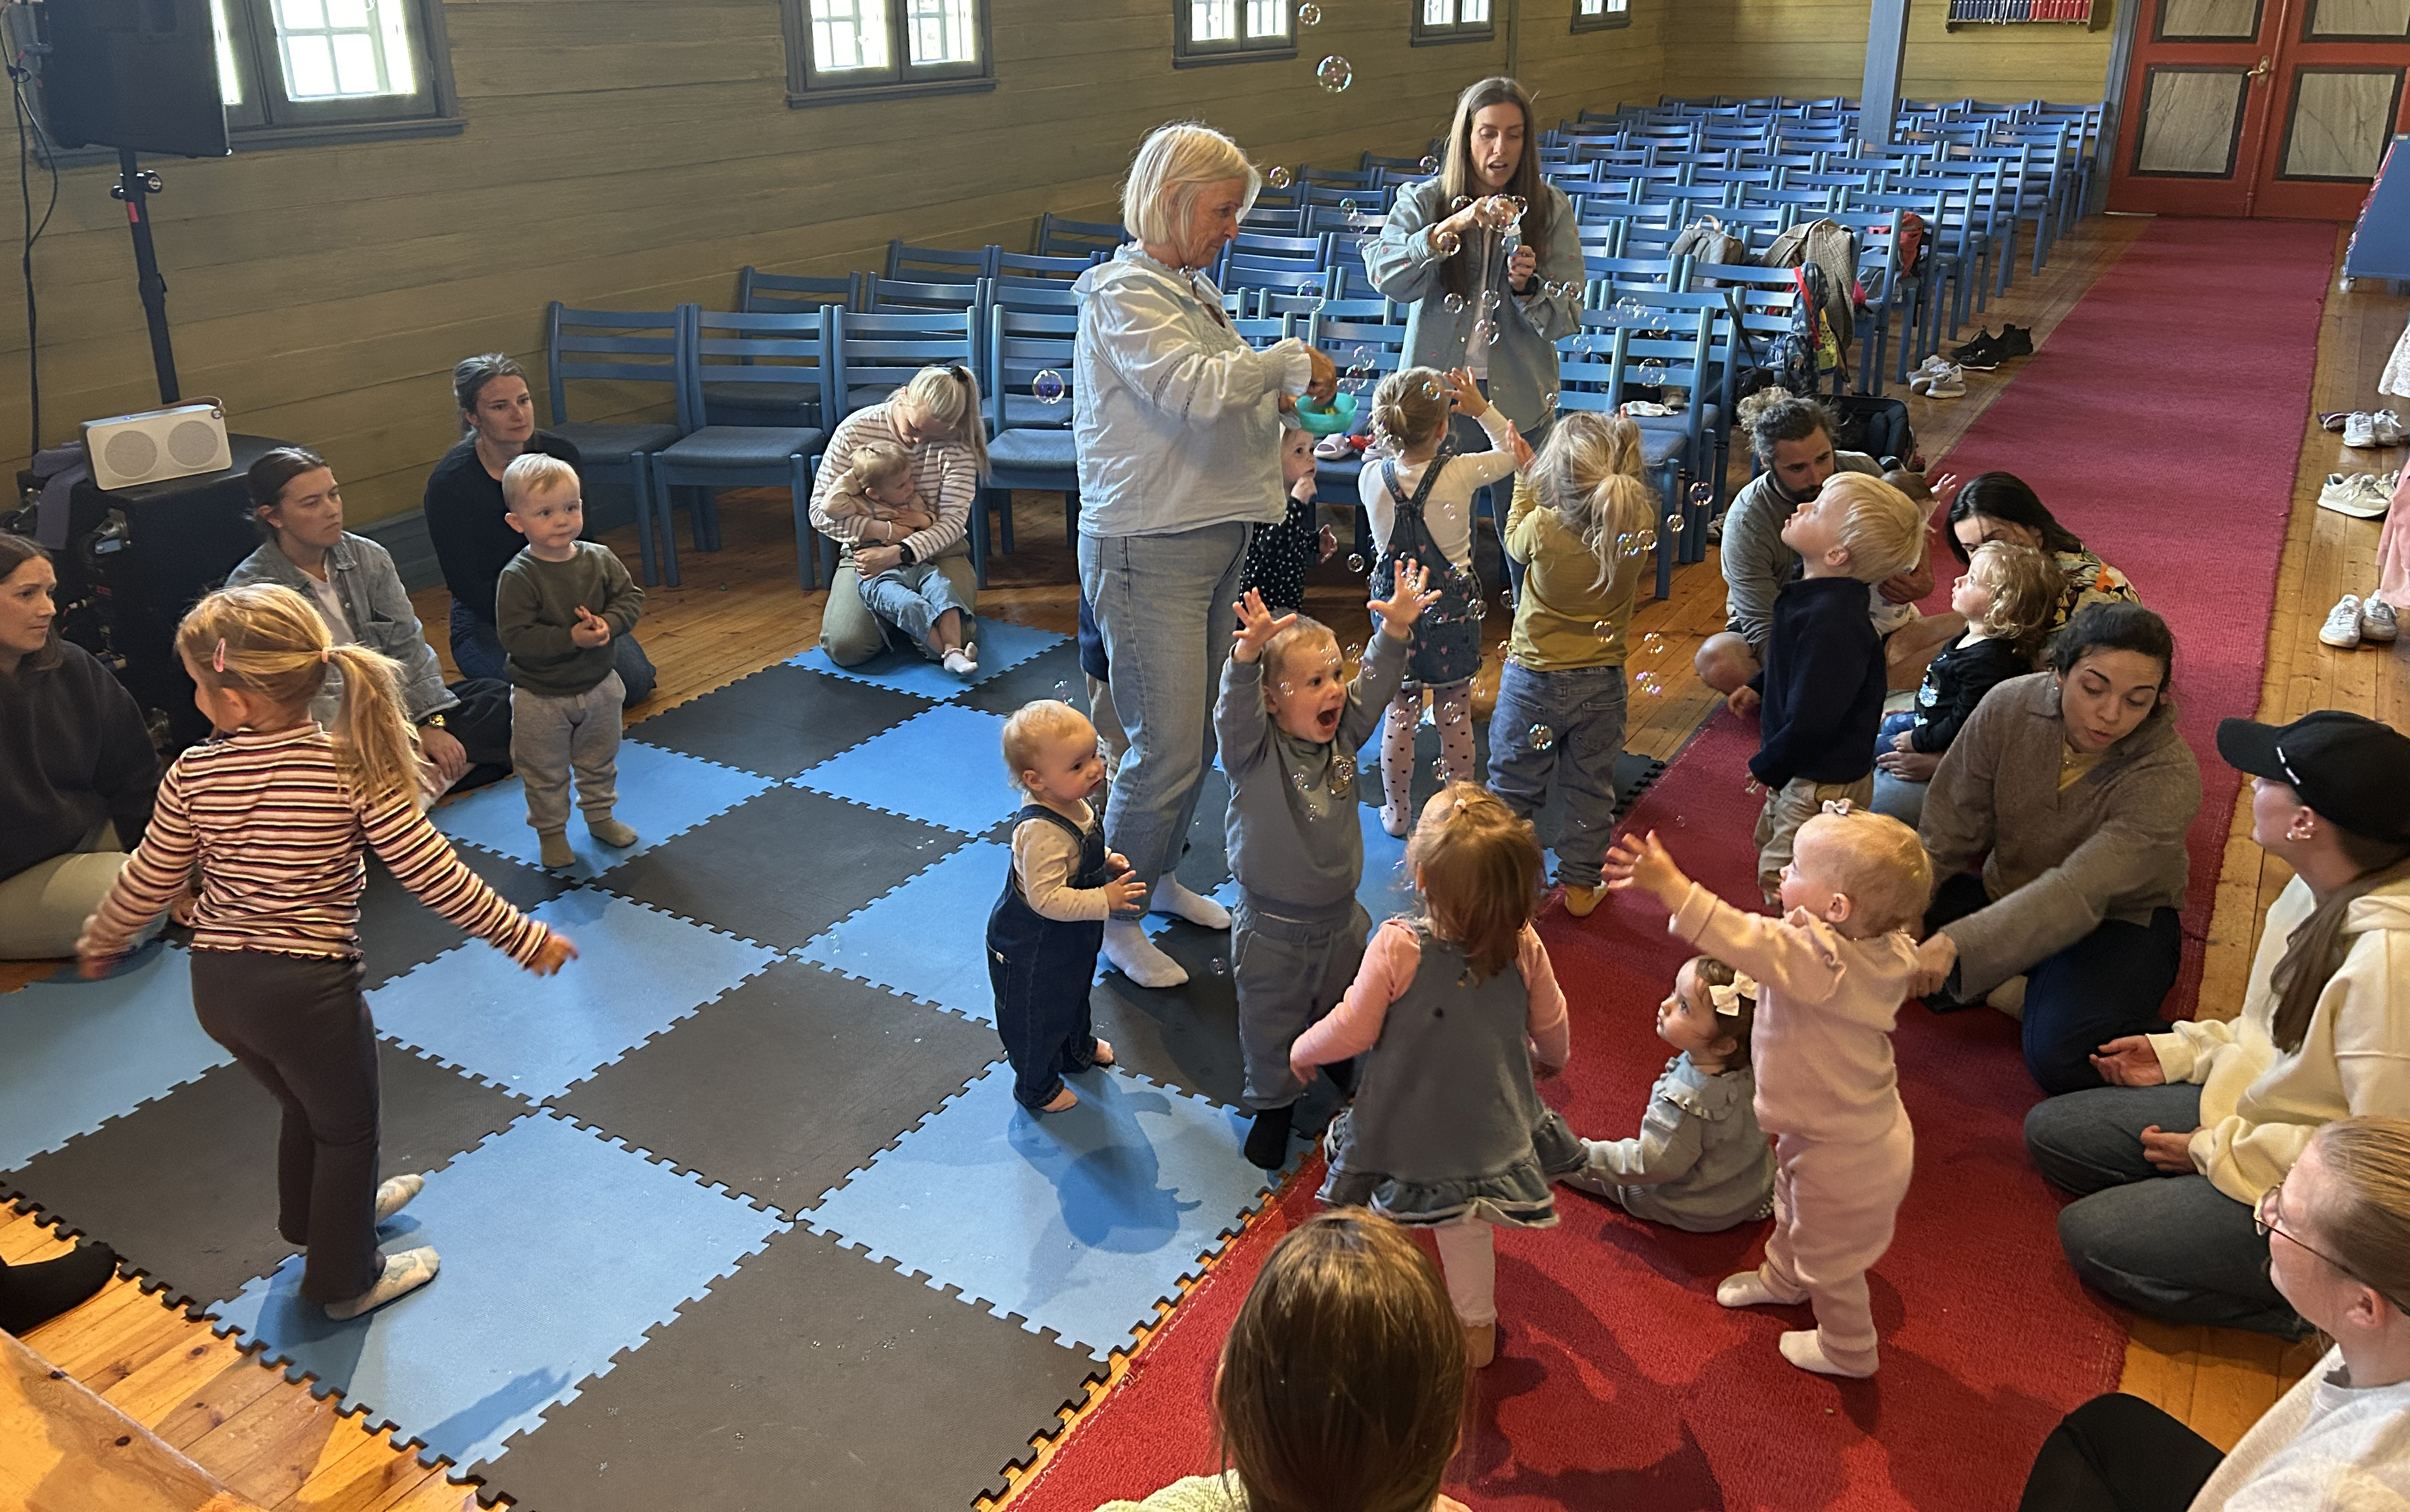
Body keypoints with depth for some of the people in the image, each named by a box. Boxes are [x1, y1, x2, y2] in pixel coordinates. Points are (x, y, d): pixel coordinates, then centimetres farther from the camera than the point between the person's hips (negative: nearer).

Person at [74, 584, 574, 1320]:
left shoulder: (193, 776, -9)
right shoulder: (352, 768, -19)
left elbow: (147, 884, 1)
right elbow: (434, 876, -18)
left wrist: (98, 943, 22)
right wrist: (524, 937, -8)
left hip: (218, 985, 5)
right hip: (308, 988, -4)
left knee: (307, 1106, 31)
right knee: (348, 1130, 19)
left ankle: (324, 1214, 56)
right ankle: (345, 1280, 36)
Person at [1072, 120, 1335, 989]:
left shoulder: (1191, 288, 15)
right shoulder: (1123, 296, -14)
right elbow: (1197, 389, -29)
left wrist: (1285, 391, 3)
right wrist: (1289, 360, -14)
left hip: (1216, 541, 9)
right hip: (1148, 551, -9)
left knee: (1199, 734, 17)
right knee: (1166, 749, -4)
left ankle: (1161, 876, 36)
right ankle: (1115, 918, 13)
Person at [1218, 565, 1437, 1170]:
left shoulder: (1343, 736, -5)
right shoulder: (1255, 749, -21)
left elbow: (1375, 684, -9)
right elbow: (1236, 706, -39)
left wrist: (1396, 628, -24)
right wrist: (1249, 652, -57)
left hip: (1341, 918, 5)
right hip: (1271, 928, -5)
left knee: (1342, 1009, 25)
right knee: (1271, 1021, 11)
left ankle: (1338, 1062, 55)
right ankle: (1273, 1102, 34)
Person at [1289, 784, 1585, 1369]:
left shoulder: (1395, 948, -31)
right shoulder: (1525, 948, -19)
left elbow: (1352, 1031, -19)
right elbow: (1551, 1026, -1)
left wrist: (1302, 1051, 2)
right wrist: (1552, 1058, 23)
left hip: (1401, 1133, -3)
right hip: (1485, 1129, 3)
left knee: (1373, 1223, 22)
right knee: (1465, 1228, 25)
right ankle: (1477, 1328, 45)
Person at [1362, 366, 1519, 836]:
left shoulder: (1371, 478, -11)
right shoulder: (1461, 474, -17)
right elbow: (1511, 452, 1)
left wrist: (1396, 433, 8)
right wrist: (1481, 408, 1)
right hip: (1453, 613, -2)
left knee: (1400, 715, 14)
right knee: (1456, 717, 12)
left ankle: (1397, 813, 25)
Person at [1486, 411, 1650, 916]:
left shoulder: (1544, 527, -25)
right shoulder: (1638, 525, -18)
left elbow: (1515, 543, 1)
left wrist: (1525, 473, 6)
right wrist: (1626, 449, 7)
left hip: (1533, 680, -2)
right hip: (1601, 683, 2)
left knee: (1514, 786, 14)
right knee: (1591, 789, 18)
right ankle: (1580, 885, 30)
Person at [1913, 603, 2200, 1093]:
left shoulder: (2169, 776, -27)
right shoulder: (2008, 708, -17)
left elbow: (2078, 892, -38)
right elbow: (1945, 835, -10)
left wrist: (1957, 943, -49)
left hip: (2118, 919, -4)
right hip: (2007, 894, 4)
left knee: (2062, 1059, -32)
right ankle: (2029, 986, -4)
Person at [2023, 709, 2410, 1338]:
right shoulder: (2321, 891, -6)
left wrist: (2217, 1151, -17)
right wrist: (2179, 1052, 6)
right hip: (2255, 1110, 9)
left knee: (2089, 1235, -10)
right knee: (2050, 1132, 9)